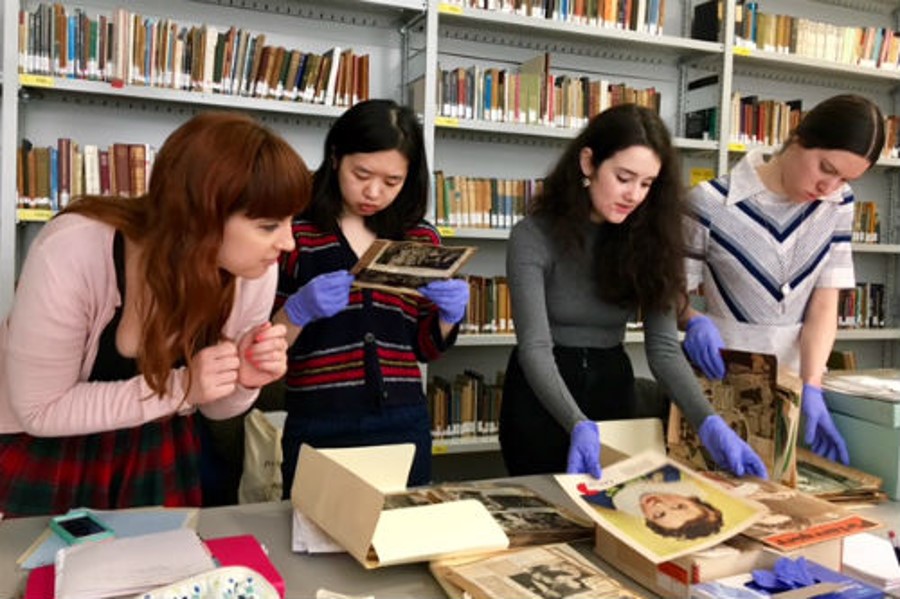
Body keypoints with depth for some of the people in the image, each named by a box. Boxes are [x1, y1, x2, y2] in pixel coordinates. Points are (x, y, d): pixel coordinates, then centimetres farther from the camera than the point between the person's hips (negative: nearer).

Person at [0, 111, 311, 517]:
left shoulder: (252, 272, -20)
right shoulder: (72, 255, -32)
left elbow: (213, 407, -5)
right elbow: (39, 412, -23)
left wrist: (242, 382, -28)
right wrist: (181, 387, -32)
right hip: (44, 454, -3)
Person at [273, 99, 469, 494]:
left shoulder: (421, 239, 6)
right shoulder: (294, 233, -4)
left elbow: (425, 347, 10)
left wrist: (449, 315, -9)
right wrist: (299, 310, -23)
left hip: (403, 427, 3)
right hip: (319, 429, -2)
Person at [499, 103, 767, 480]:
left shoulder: (646, 239, -5)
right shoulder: (533, 237, -18)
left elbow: (663, 346, -10)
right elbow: (534, 346, -25)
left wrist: (708, 423, -25)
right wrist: (578, 426, -41)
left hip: (613, 388, 4)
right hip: (541, 397, -4)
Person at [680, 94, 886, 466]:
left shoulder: (838, 205, 2)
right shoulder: (710, 203, -14)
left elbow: (824, 304, -4)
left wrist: (810, 387, -16)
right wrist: (694, 322, -28)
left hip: (796, 376, 4)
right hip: (725, 376, -4)